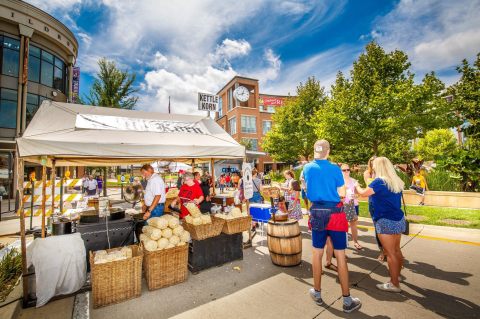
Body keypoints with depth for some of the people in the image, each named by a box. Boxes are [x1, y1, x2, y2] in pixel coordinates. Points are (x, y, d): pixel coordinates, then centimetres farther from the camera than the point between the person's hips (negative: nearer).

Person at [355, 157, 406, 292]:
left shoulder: (379, 181, -16)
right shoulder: (397, 181, 8)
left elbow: (363, 193, -10)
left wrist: (357, 186, 8)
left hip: (386, 221, -8)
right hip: (398, 219, 8)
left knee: (390, 253, 1)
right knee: (396, 250, 20)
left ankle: (394, 284, 11)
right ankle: (397, 275, 35)